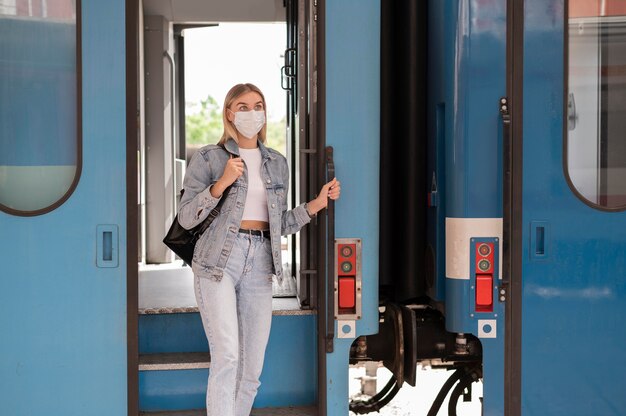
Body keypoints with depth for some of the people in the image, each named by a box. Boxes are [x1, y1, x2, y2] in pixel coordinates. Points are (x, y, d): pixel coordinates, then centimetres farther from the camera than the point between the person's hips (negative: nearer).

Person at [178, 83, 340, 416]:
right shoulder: (208, 158, 3)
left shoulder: (277, 163, 16)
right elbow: (186, 218, -3)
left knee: (251, 369, 4)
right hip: (218, 262, -4)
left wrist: (317, 204, 6)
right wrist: (221, 183, -15)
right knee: (227, 357, -18)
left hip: (260, 264, 5)